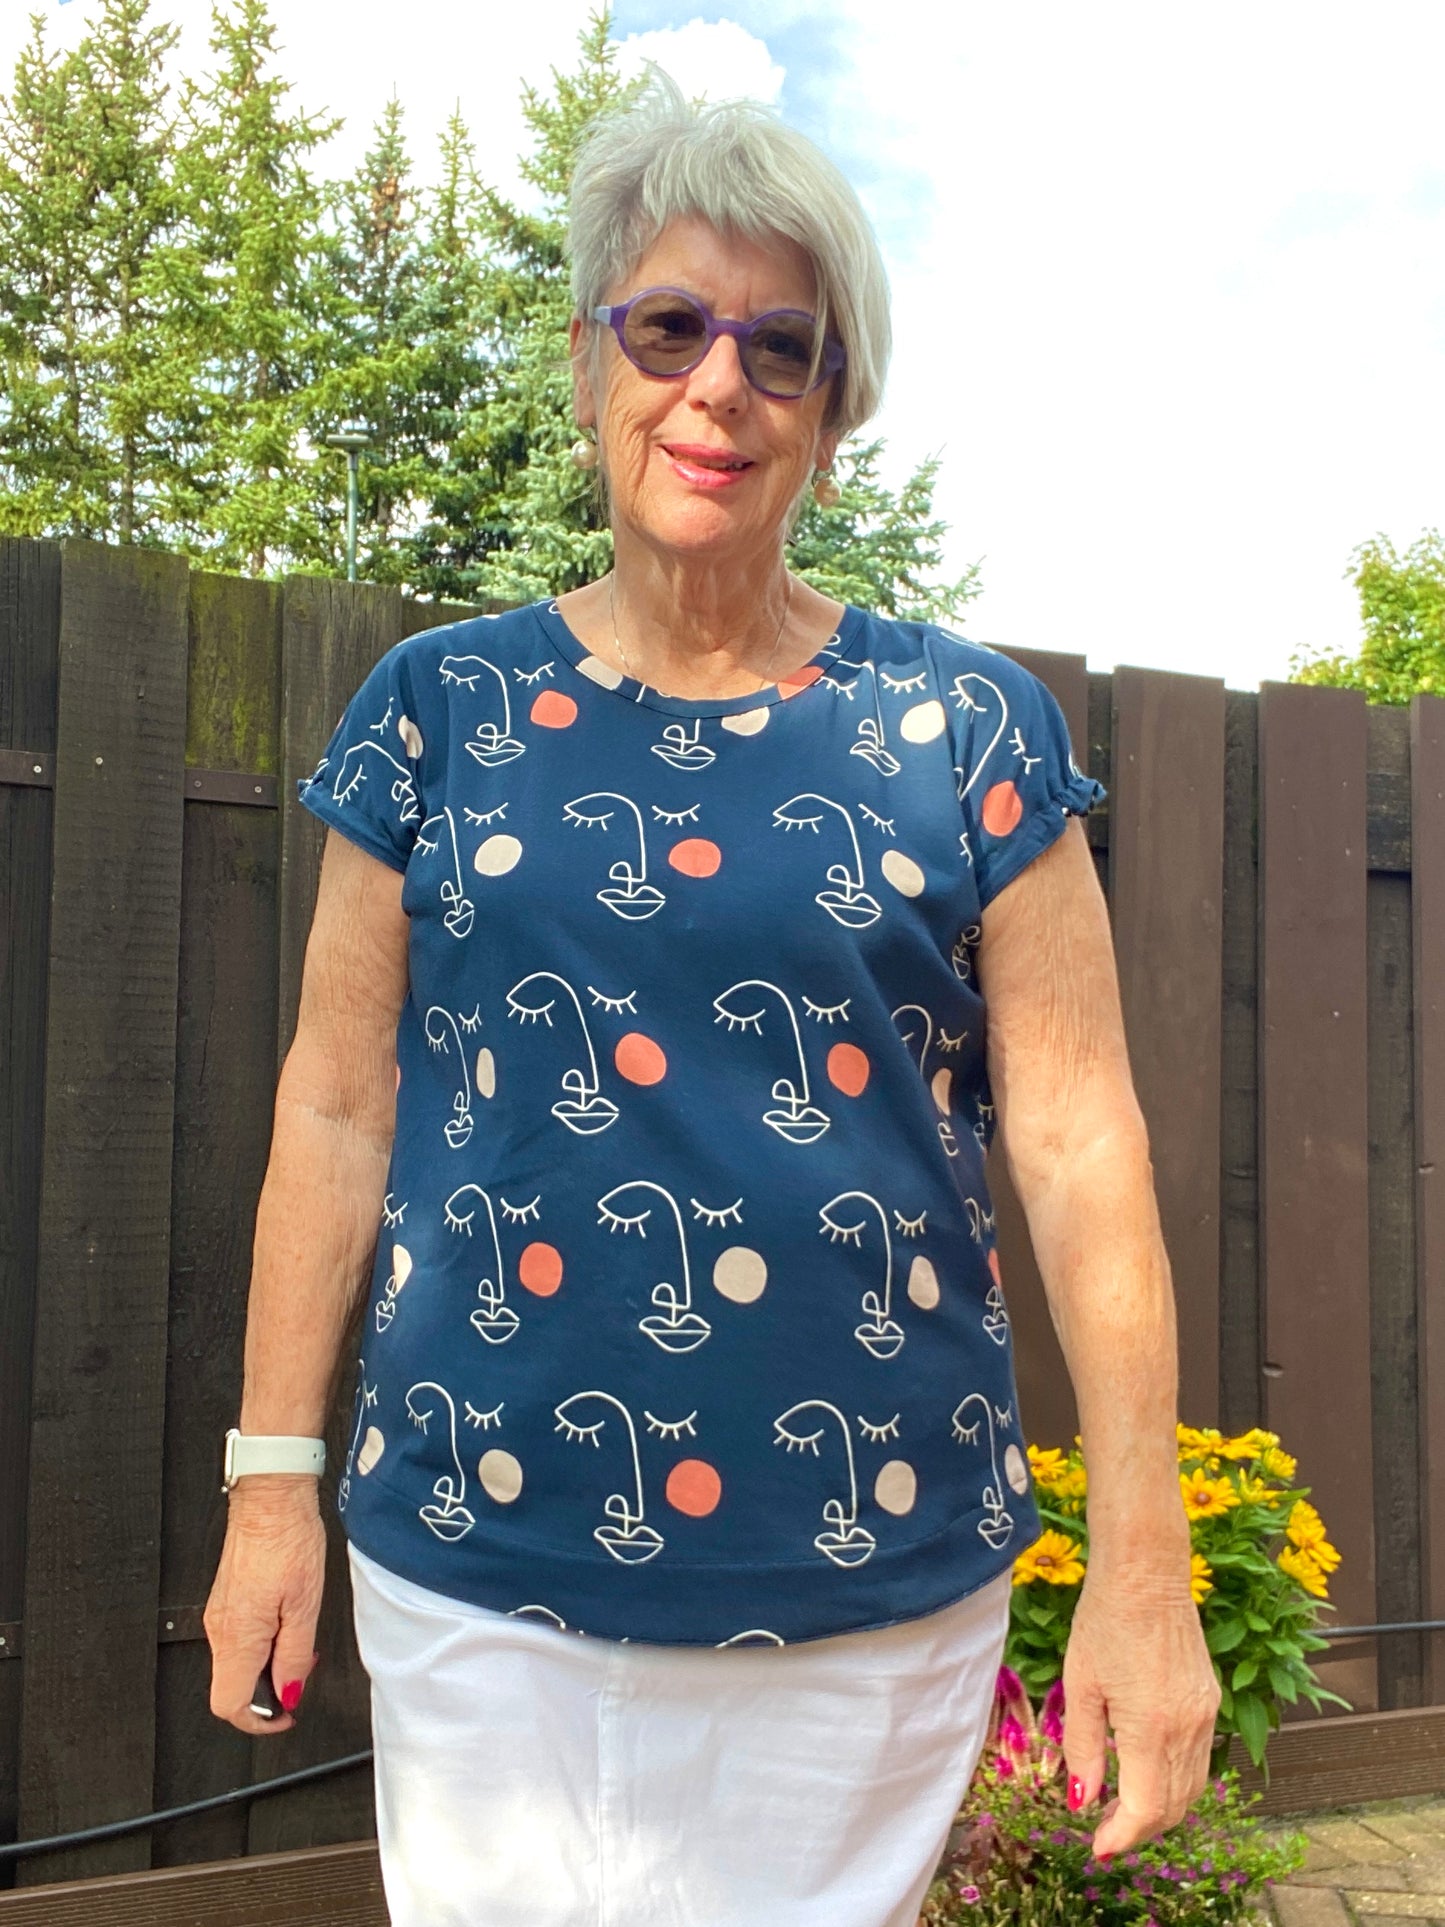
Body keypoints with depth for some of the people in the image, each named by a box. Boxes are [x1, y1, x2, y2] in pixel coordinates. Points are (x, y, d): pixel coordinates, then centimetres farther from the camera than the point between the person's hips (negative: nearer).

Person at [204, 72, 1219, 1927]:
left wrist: (1144, 1556, -6)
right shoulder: (439, 710, 2)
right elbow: (337, 1106, 3)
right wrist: (273, 1474, 2)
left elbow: (1077, 1136, -4)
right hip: (484, 1573, 1)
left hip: (879, 1578, 0)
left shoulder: (966, 728, -2)